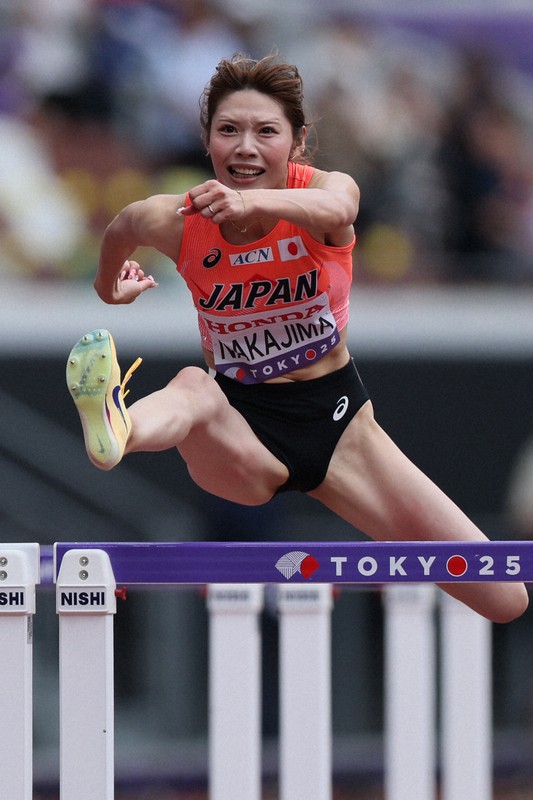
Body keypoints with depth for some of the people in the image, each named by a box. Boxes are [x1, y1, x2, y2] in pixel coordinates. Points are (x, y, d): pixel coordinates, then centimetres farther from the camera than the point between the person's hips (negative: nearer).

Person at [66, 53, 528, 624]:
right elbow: (121, 230, 14)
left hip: (336, 422, 1)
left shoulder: (328, 187, -15)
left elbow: (335, 211, -42)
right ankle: (114, 428, -75)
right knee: (193, 388, -41)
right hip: (241, 432, -1)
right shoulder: (177, 221, -11)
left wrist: (256, 202, -63)